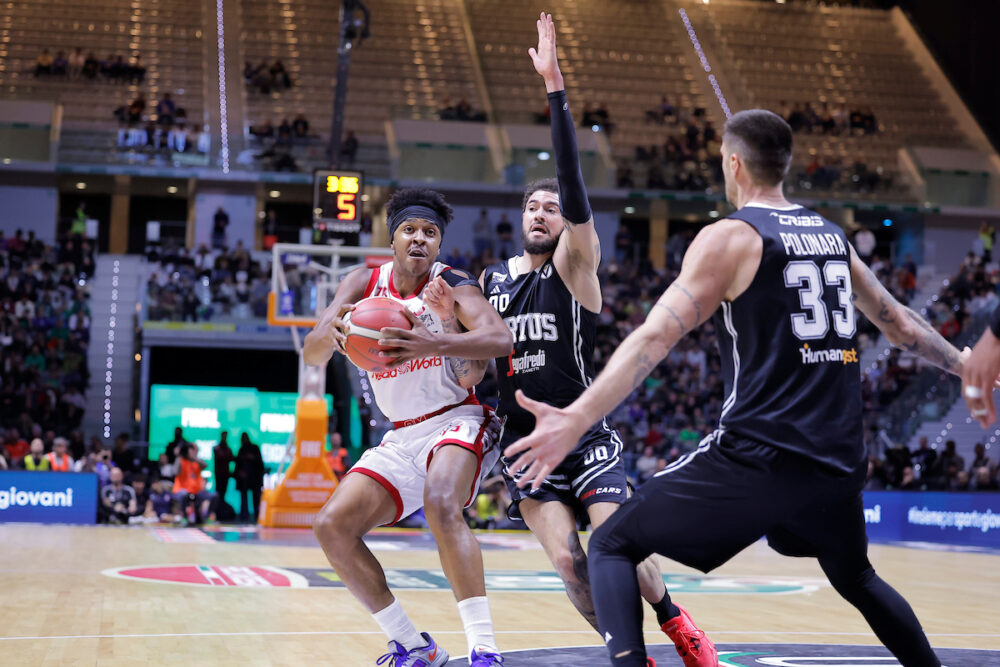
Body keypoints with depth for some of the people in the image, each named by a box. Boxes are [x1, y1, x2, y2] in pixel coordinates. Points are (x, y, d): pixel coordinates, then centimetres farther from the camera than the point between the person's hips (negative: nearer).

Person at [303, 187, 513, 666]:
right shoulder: (365, 283, 2)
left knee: (440, 504, -35)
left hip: (457, 421, -6)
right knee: (333, 527, -5)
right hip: (403, 436, 6)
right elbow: (311, 355, -7)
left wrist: (431, 344, -47)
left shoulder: (452, 285, -11)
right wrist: (330, 333, -32)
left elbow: (501, 339, -29)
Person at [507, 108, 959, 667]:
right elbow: (903, 325, 23)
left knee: (612, 547, 4)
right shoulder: (832, 235, 14)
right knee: (857, 579, 33)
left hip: (757, 457, -6)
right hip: (839, 462, 6)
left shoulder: (729, 237, -4)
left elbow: (656, 337, -16)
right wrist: (967, 366, 41)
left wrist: (577, 418, -23)